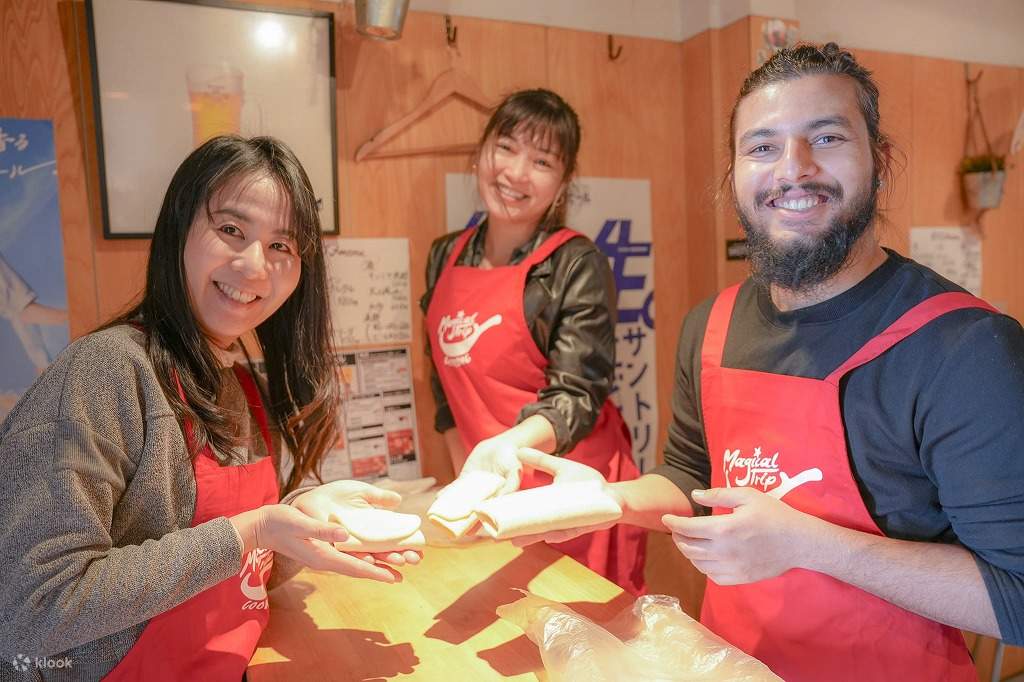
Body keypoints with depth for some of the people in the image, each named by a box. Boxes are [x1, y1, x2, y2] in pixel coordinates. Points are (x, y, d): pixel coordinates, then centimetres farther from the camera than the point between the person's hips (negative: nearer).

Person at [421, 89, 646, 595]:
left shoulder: (577, 264, -13)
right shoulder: (445, 258, 4)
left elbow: (577, 395, -18)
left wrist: (510, 445, -36)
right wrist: (466, 476, 9)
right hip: (492, 493, 5)